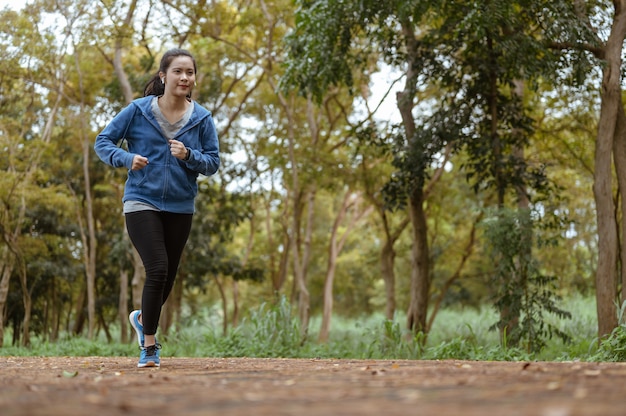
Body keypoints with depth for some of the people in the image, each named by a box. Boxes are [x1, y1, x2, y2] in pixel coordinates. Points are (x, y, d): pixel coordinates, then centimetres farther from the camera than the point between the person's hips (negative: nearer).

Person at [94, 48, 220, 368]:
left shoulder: (202, 118, 0)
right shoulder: (139, 110, -5)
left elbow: (213, 163, 1)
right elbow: (103, 141, 1)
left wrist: (189, 156, -19)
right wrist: (126, 158, -18)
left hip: (180, 207, 4)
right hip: (142, 202, -3)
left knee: (168, 277, 12)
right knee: (157, 270, -17)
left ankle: (143, 318, 45)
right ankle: (149, 345, -1)